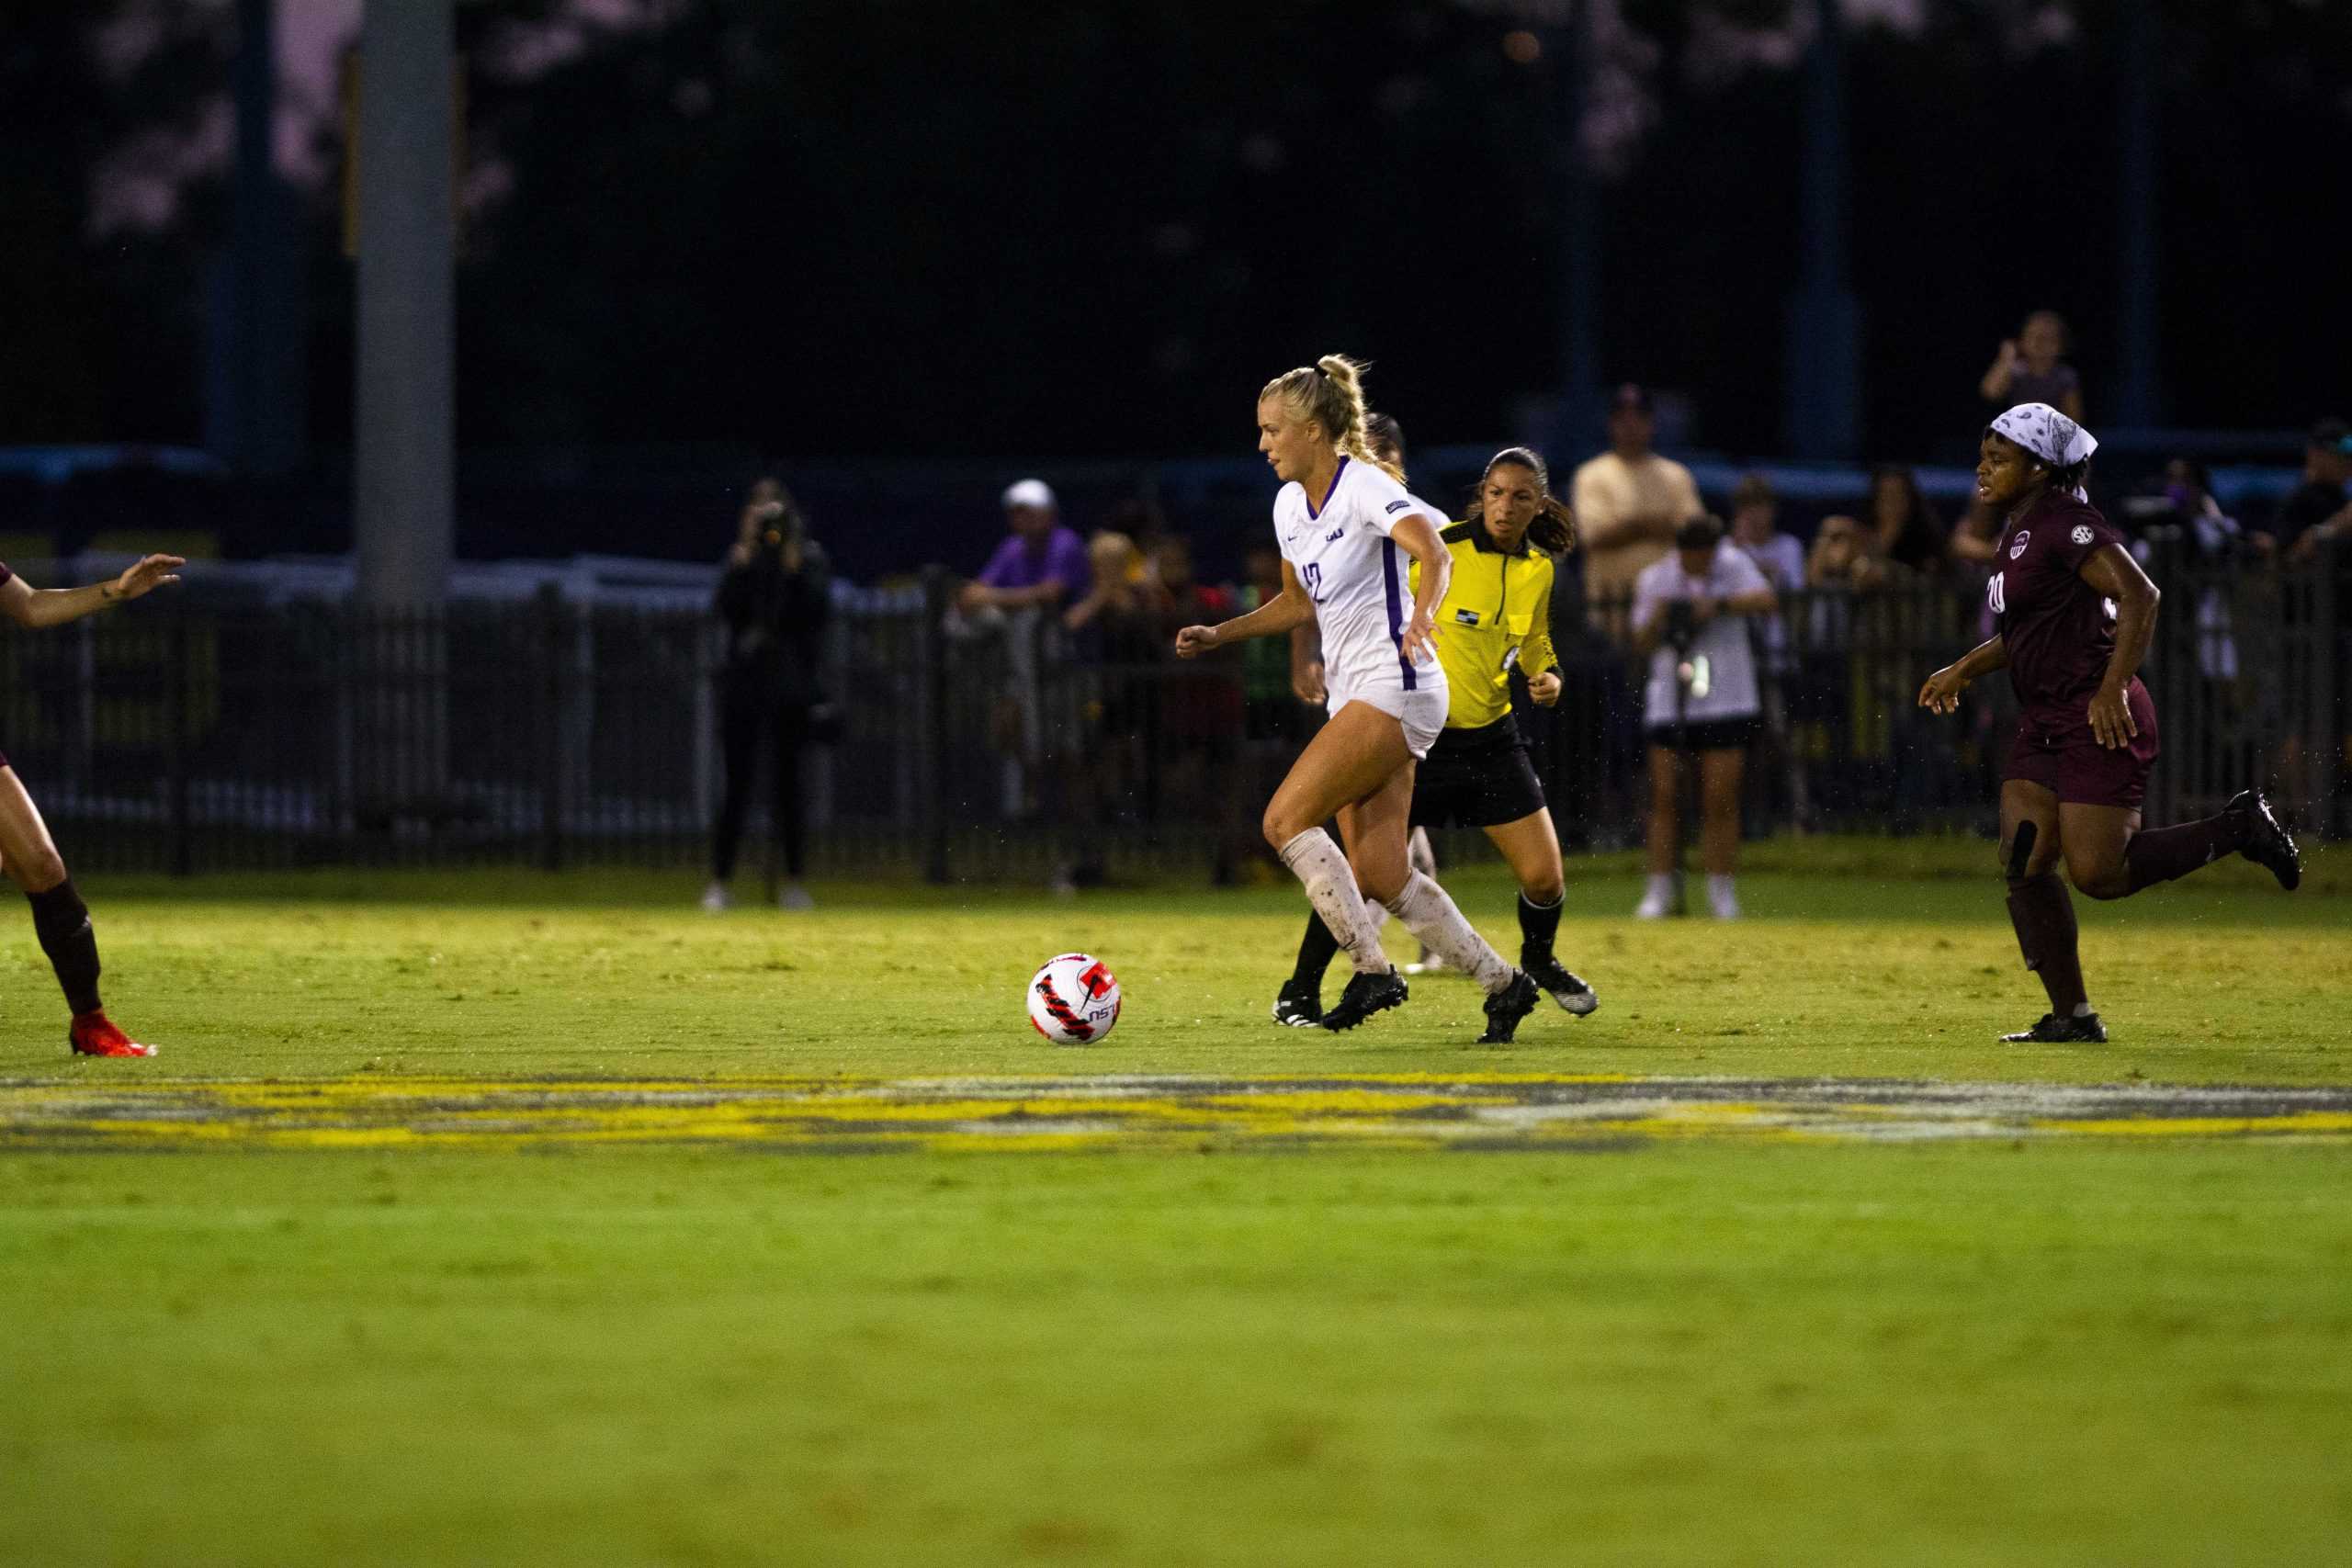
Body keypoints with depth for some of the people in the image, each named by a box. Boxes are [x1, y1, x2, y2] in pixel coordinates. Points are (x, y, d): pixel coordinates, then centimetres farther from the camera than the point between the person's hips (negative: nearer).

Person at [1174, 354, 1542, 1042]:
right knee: (1378, 875, 1)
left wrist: (1421, 617, -47)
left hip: (1394, 688, -9)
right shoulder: (1290, 506, 13)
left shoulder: (1365, 488, -12)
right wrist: (1218, 635, 21)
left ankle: (1372, 970, -11)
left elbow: (1434, 554, -28)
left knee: (1285, 819, -16)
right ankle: (1502, 983, 9)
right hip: (1353, 696, 9)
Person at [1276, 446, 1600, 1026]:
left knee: (1544, 879, 0)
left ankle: (1539, 960, 33)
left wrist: (1546, 675, 0)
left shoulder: (1538, 569, 3)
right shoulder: (1439, 550, -15)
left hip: (1491, 739, 5)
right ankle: (1300, 989, 6)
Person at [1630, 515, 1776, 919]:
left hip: (1727, 701, -1)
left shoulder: (1732, 566, 0)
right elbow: (1641, 644, 3)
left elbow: (1766, 601, -16)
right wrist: (1656, 620, -18)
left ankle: (1721, 889, 8)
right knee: (1664, 796, -3)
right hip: (1670, 701, 1)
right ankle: (1660, 890, 5)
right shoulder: (1654, 579, 2)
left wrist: (1718, 604, -28)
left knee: (1721, 799, -2)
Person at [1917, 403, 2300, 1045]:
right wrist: (1963, 669, 23)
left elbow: (2140, 595, -24)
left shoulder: (2065, 524, -15)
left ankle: (2239, 828, 5)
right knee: (2023, 866, 0)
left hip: (2099, 721, -10)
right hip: (2045, 724, 10)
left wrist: (2113, 690, -28)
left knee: (2098, 873, -13)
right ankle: (2071, 1016, 5)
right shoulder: (2020, 532, 15)